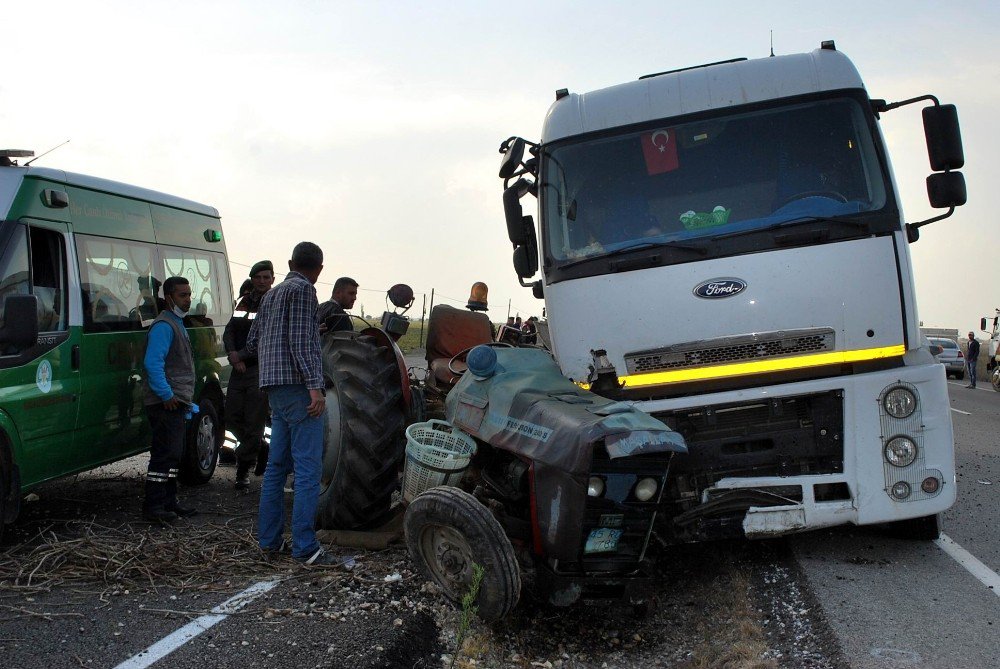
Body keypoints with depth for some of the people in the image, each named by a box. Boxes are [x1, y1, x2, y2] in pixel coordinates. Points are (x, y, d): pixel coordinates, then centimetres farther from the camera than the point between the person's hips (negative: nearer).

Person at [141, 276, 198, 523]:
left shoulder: (177, 324, 20)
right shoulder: (163, 326, -13)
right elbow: (153, 363, -23)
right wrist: (167, 395, -24)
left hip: (175, 401, 10)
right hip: (166, 402, -10)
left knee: (173, 453, 14)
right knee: (165, 453, -10)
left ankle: (168, 502, 22)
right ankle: (153, 507, -7)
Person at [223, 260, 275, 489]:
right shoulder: (244, 302, 15)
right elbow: (229, 330, 11)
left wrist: (241, 356, -13)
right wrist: (233, 354, -7)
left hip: (261, 370, -6)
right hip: (239, 369, 6)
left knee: (254, 423, -4)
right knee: (232, 417, 9)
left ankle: (244, 470, 6)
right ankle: (260, 449, 30)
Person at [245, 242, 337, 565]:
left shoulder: (271, 294, 19)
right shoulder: (303, 290, -6)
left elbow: (252, 343, 22)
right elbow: (301, 342, -16)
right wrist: (315, 386, -20)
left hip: (275, 389, 9)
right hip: (298, 386, -9)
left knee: (277, 465, 13)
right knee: (308, 469, -9)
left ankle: (269, 539, 18)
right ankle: (305, 547, -11)